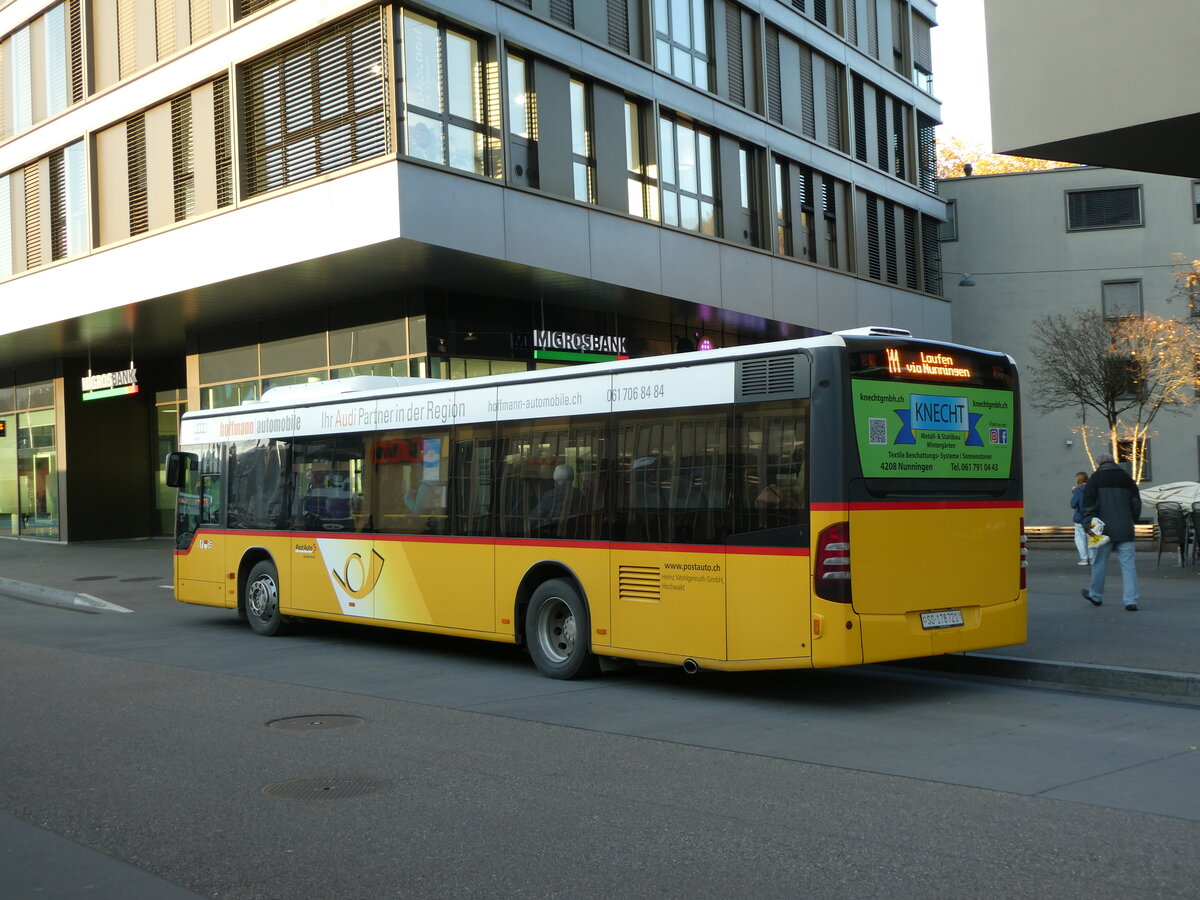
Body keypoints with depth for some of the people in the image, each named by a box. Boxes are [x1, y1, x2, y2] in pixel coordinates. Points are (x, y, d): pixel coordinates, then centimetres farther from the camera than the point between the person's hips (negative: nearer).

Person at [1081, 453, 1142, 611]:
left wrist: (1088, 524, -11)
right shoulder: (1126, 478, 12)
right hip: (1125, 530, 2)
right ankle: (1131, 601, -7)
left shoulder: (1096, 477, 2)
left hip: (1104, 529, -2)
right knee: (1128, 564, 0)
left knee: (1099, 562, 10)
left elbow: (1088, 503, -7)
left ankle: (1096, 596, 23)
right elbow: (1136, 503, 16)